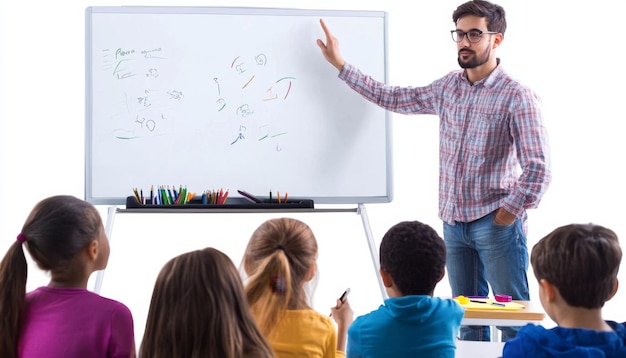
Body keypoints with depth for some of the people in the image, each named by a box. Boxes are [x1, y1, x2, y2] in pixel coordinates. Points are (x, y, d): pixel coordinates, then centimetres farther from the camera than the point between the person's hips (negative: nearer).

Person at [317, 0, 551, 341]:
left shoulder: (518, 97, -11)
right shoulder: (448, 87, 8)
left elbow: (538, 169, -15)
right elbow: (393, 98, 16)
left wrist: (508, 214, -12)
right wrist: (340, 64, 16)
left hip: (495, 224, -6)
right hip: (454, 223, 6)